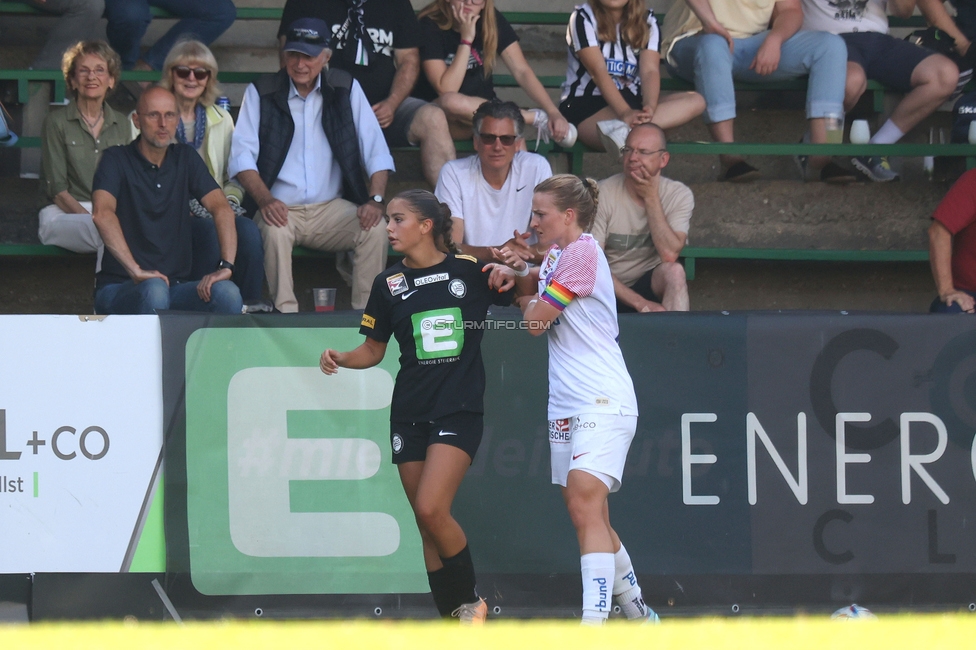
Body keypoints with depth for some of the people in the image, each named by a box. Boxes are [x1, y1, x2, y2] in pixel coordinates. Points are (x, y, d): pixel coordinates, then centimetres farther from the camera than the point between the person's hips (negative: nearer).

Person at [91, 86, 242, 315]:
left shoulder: (185, 158, 12)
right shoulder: (117, 160, -1)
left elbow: (221, 208, -2)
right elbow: (103, 214, -20)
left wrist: (226, 265, -21)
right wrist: (136, 270, -32)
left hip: (176, 285, 4)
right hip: (119, 286, -4)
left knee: (227, 294, -27)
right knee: (154, 291, -39)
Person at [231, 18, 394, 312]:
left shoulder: (346, 89, 8)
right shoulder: (261, 93, 5)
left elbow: (376, 150, 5)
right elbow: (242, 155, -4)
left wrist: (376, 199, -13)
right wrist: (264, 199, -22)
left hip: (331, 208, 2)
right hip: (281, 209, -2)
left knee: (375, 231, -26)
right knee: (275, 231, -35)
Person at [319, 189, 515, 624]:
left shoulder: (470, 270, -2)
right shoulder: (388, 285, 7)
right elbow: (373, 350, 14)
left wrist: (509, 276, -9)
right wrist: (341, 359, -6)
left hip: (459, 409, -4)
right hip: (409, 413, 4)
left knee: (431, 508, -18)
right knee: (427, 523, 3)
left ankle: (470, 601, 0)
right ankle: (453, 620, 11)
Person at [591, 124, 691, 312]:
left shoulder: (679, 195, -5)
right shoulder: (603, 194, -10)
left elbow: (669, 255, -19)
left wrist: (651, 198, -18)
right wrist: (640, 304, -24)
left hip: (653, 284, 1)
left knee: (674, 271, -31)